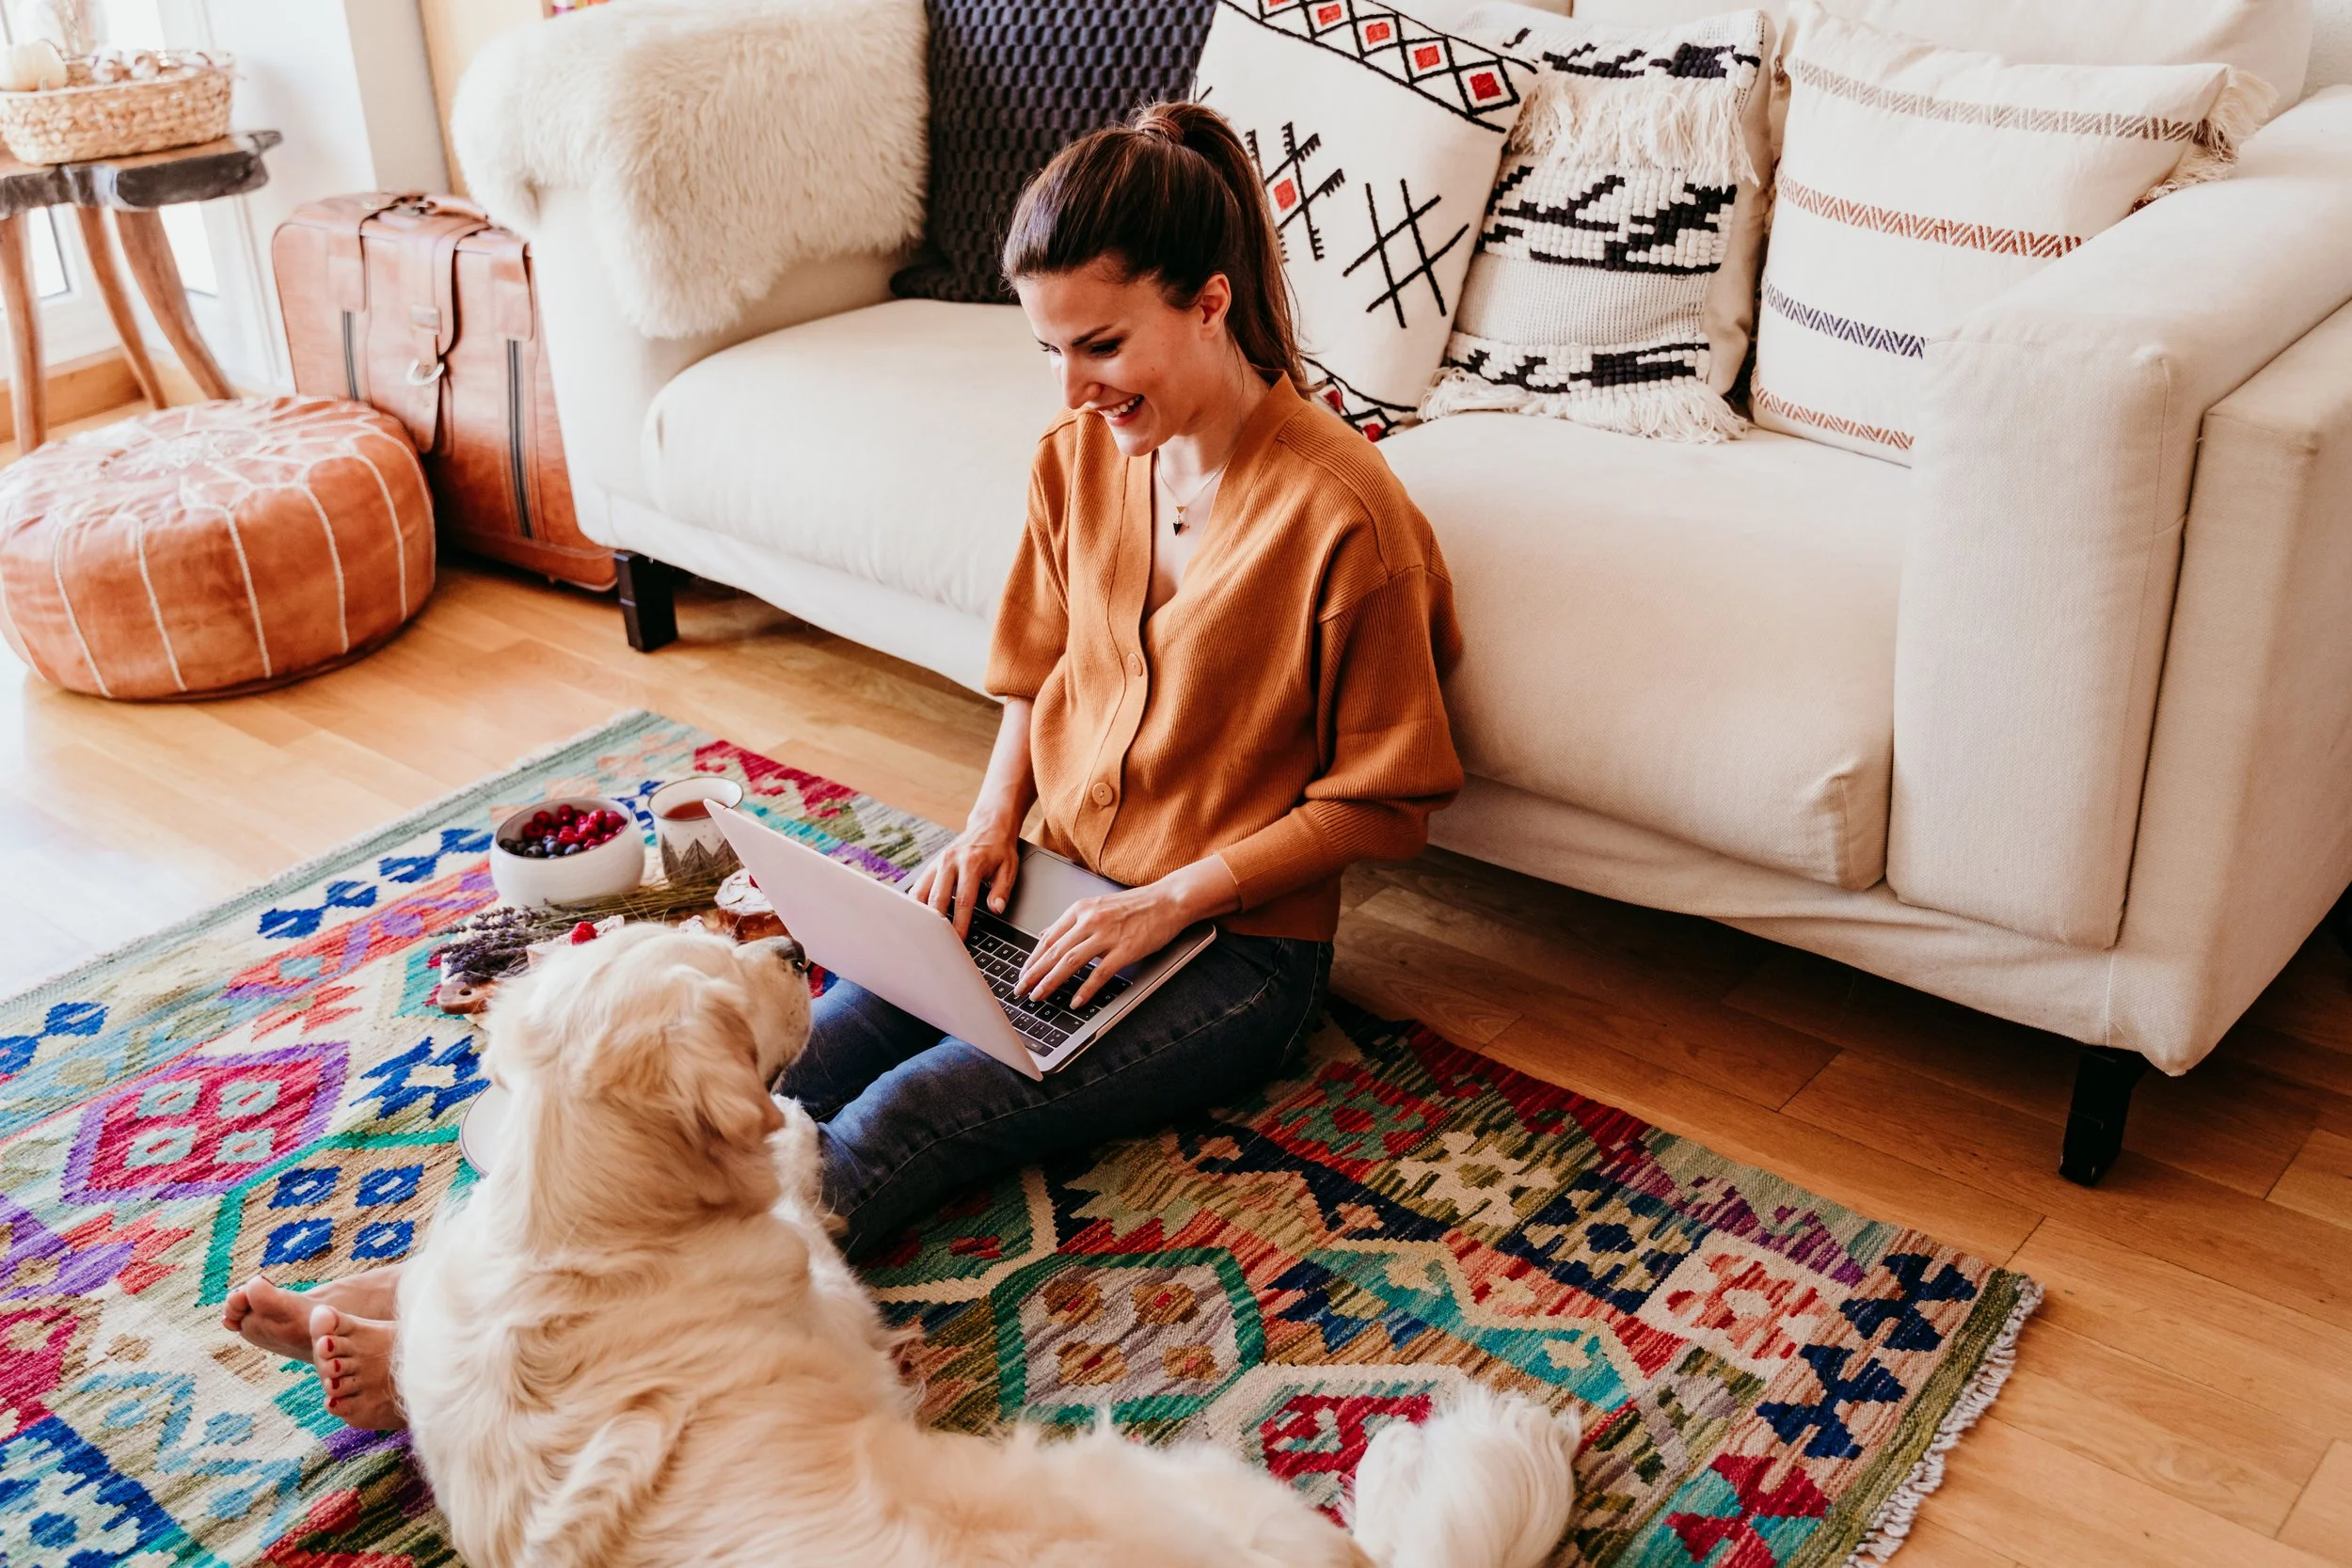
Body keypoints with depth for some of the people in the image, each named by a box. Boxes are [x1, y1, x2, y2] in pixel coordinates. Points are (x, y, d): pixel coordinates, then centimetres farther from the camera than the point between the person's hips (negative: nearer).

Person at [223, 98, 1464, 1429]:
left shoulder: (1343, 511, -18)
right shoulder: (1080, 455, 2)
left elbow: (1385, 803, -12)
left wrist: (1174, 898, -18)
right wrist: (994, 822, -1)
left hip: (1237, 947, -6)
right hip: (1063, 896, 6)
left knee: (911, 1116, -27)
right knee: (790, 1069, -17)